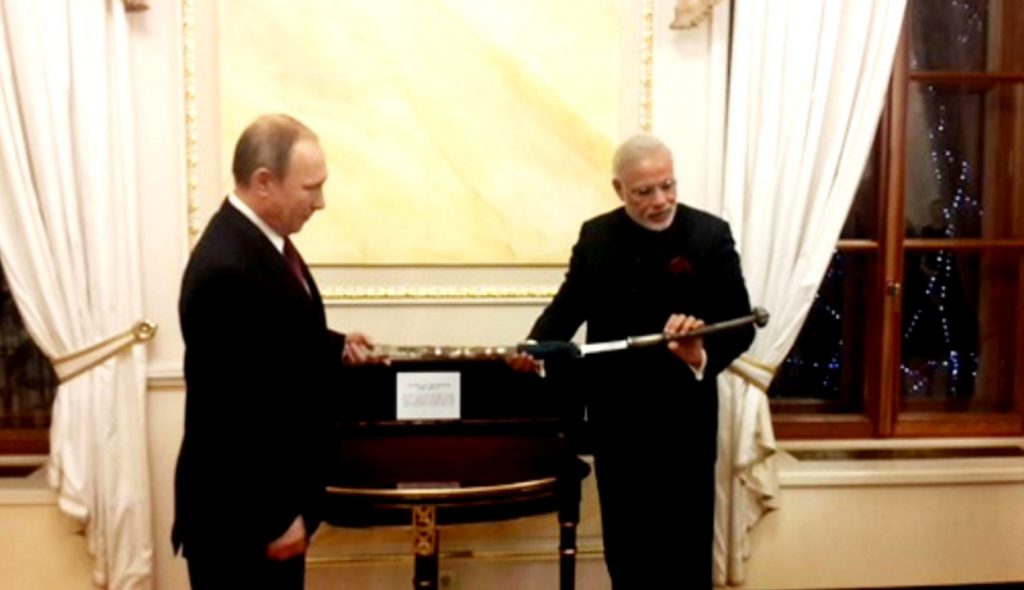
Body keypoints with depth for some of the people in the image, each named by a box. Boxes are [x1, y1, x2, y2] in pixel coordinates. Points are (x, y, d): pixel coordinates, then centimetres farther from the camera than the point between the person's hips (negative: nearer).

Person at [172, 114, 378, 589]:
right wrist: (273, 519, -19)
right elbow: (230, 415, -26)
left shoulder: (261, 237, 3)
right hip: (240, 512, -9)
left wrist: (336, 348, 7)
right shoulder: (225, 270, -27)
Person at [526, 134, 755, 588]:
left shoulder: (710, 235, -9)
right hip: (613, 418, 3)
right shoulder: (596, 235, 2)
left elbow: (741, 324, -12)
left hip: (682, 419, -3)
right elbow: (569, 304, 3)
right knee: (624, 542, 18)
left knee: (684, 544, 9)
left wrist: (704, 353, -33)